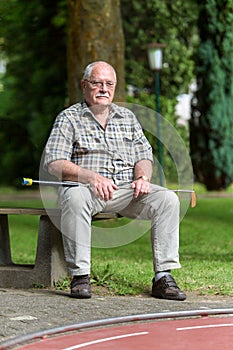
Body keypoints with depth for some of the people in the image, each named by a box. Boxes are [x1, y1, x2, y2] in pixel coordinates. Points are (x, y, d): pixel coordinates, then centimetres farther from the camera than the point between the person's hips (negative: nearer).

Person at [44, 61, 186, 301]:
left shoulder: (127, 117, 19)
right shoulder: (69, 118, 5)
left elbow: (144, 156, 16)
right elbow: (54, 163, -7)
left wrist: (142, 177, -9)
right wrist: (92, 177, -22)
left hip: (127, 190, 4)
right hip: (86, 187, -4)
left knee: (168, 199, -20)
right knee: (75, 197, -39)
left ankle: (163, 277, -21)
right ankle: (79, 274, -31)